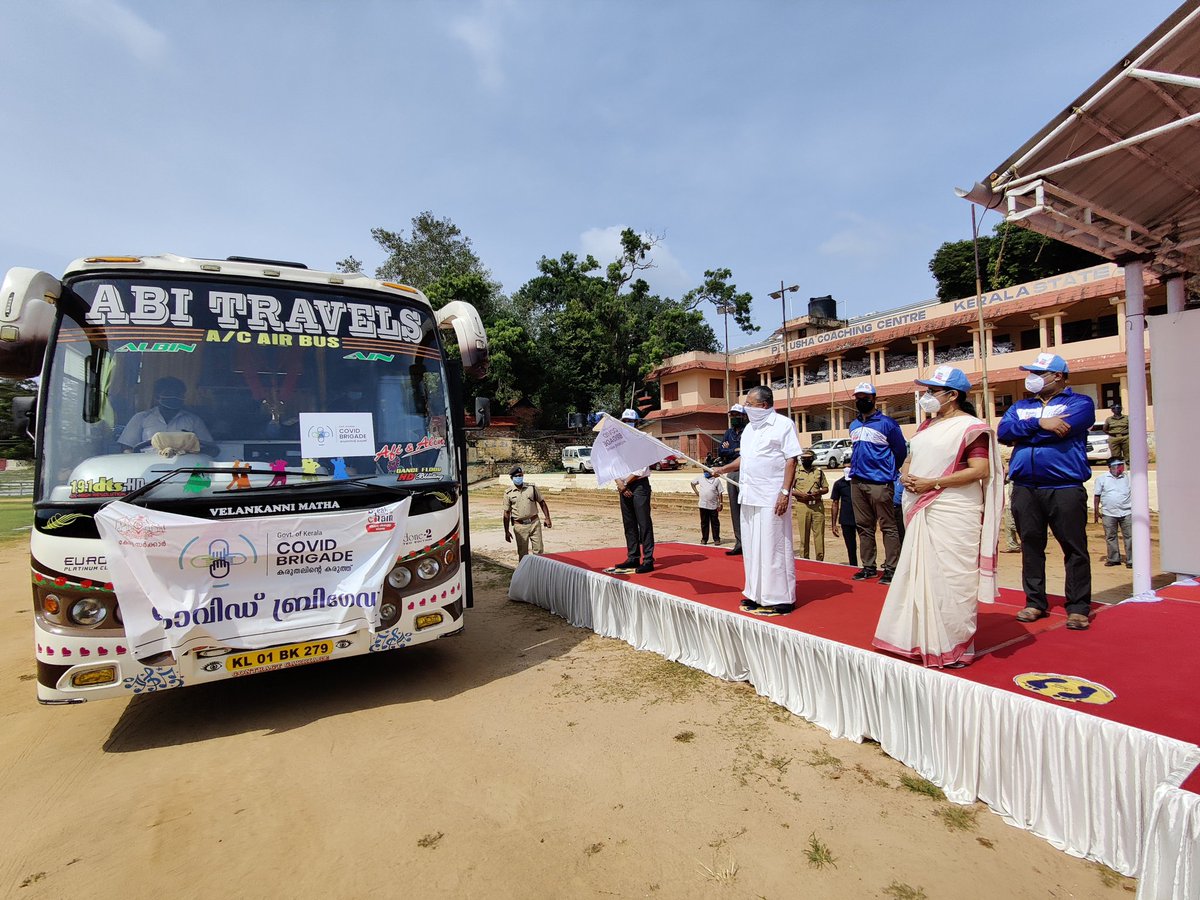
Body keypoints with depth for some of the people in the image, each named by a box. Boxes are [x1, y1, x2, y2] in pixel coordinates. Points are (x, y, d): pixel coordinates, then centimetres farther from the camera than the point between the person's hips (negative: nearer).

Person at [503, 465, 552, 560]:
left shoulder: (532, 488, 1)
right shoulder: (508, 493, -1)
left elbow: (542, 503, 8)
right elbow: (507, 513, 2)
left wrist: (547, 518, 3)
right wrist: (507, 531, 1)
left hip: (534, 523, 1)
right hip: (520, 526, -1)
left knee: (538, 551, 5)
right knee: (522, 553, 6)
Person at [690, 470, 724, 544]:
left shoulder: (716, 480, -3)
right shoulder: (700, 478, 5)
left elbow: (720, 493, -3)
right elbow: (692, 483, 23)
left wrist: (720, 504, -7)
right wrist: (696, 491, 10)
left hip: (713, 505, -2)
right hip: (703, 505, 2)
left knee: (715, 523, 5)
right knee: (704, 523, 8)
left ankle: (716, 539, 13)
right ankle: (704, 539, 16)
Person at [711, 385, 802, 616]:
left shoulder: (783, 424, -5)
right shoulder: (749, 428, 17)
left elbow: (791, 460, -11)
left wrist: (785, 492, -17)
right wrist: (724, 469, 11)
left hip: (772, 499, -8)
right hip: (749, 497, 8)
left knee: (773, 547, -3)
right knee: (752, 546, 11)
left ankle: (780, 599, 6)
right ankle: (757, 594, 22)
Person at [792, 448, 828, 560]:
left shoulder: (819, 472, 10)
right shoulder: (796, 472, 4)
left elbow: (826, 488, 13)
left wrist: (818, 492, -8)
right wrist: (801, 494, -13)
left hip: (818, 506, 2)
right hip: (803, 506, -1)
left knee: (819, 533, 1)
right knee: (804, 534, 1)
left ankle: (820, 559, 8)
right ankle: (804, 559, 8)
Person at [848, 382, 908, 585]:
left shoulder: (886, 423, -5)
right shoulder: (853, 426, 15)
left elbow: (901, 451, 1)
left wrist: (888, 472, 9)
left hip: (879, 483, -7)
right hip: (857, 482, 7)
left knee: (888, 526, -2)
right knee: (864, 527, 11)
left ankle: (891, 568, 4)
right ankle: (868, 566, 19)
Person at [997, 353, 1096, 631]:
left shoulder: (1079, 402, 4)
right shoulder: (1019, 407, 16)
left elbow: (1063, 428, -16)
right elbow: (1003, 431, -2)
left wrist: (1021, 433, -5)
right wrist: (1039, 423, -14)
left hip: (1065, 488, -4)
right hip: (1025, 489, 4)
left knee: (1075, 549, 2)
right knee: (1031, 547, 9)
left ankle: (1078, 607, 11)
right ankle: (1035, 602, 18)